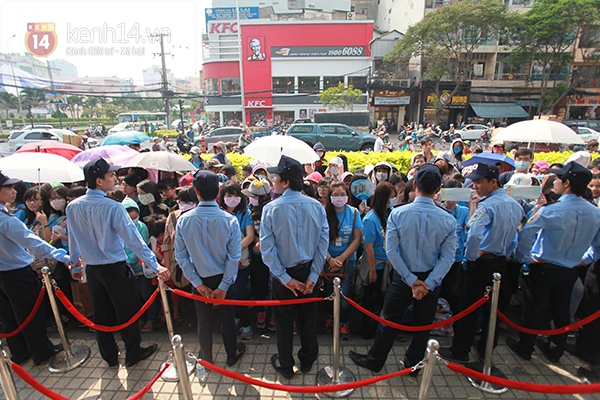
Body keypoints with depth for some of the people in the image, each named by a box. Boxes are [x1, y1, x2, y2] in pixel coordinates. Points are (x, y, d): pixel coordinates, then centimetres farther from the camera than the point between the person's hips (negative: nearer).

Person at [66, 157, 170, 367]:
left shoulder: (72, 207, -3)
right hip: (115, 269, -6)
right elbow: (133, 239, -24)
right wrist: (155, 265, -22)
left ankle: (109, 356, 34)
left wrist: (75, 266, 21)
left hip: (92, 269, 6)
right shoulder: (113, 207, -22)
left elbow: (73, 241, 7)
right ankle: (133, 353, 27)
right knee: (126, 312, 11)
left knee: (101, 314, 18)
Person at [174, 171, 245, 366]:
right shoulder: (229, 220, -19)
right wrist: (224, 286, -10)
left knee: (204, 321, 20)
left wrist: (198, 283, -4)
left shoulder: (184, 220, -15)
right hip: (224, 279, -1)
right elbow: (234, 257, -18)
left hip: (200, 280, 1)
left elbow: (181, 256, -10)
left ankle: (207, 359, 40)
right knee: (227, 319, 19)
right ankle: (232, 354, 40)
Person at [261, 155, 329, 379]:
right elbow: (323, 244, -12)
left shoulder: (271, 209, -18)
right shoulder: (316, 207, -11)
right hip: (308, 272, 3)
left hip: (283, 274, -2)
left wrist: (285, 278, -12)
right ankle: (307, 361, 42)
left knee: (284, 321, 17)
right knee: (308, 318, 21)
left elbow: (267, 249, -19)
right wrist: (312, 277, -7)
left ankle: (285, 366, 37)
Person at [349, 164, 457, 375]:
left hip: (404, 277, -1)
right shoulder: (448, 220, -13)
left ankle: (374, 360, 33)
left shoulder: (398, 214, -18)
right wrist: (427, 284, -14)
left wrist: (412, 280, -12)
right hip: (431, 280, 2)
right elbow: (447, 257, -15)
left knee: (389, 321, 15)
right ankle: (413, 364, 40)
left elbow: (391, 251, -18)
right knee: (423, 325, 21)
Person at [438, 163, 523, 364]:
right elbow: (514, 237, 13)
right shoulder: (515, 205, 6)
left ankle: (460, 352, 17)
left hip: (481, 264, -8)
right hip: (501, 263, 8)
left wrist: (471, 256, -19)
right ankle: (486, 349, 34)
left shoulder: (488, 205, -21)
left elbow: (474, 234, -35)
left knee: (467, 307, 5)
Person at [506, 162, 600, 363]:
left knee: (533, 310, 11)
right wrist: (583, 260, 16)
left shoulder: (552, 210, -25)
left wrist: (524, 257, -14)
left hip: (543, 269, -6)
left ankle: (525, 348, 28)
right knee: (561, 312, 21)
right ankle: (555, 351, 38)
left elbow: (526, 233, -29)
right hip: (571, 272, 6)